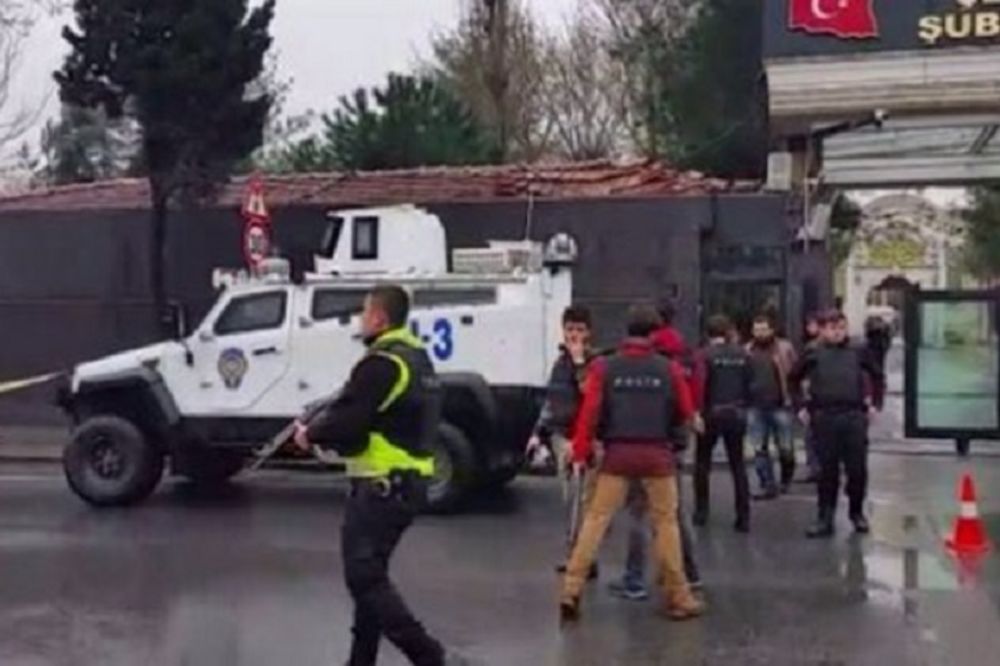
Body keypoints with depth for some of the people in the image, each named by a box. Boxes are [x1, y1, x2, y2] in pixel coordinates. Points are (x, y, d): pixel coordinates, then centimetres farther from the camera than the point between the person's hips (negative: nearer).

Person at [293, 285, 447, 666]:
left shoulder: (382, 362, -18)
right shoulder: (417, 357, 15)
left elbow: (346, 421, -22)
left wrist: (311, 434, -2)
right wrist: (327, 427, 13)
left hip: (382, 485, -10)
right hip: (409, 482, 10)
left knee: (364, 576, -6)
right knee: (370, 573, 17)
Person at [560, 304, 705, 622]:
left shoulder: (604, 367, 0)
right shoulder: (669, 369, 1)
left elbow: (589, 412, -6)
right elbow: (686, 414, 7)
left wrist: (580, 453, -3)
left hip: (617, 453, 0)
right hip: (657, 453, 0)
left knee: (596, 519, 4)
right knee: (666, 522, 11)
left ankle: (571, 591, 1)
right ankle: (678, 597, 16)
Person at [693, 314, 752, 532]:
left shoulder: (705, 355, -9)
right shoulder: (742, 354, 3)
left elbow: (700, 385, -15)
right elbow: (750, 383, 4)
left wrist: (697, 411, -7)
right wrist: (743, 406, 12)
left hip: (712, 413, -3)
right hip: (736, 413, 3)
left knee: (702, 463, 13)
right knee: (738, 465, 8)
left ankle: (701, 512, 16)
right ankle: (743, 517, 5)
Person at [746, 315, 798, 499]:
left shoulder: (784, 349, 1)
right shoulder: (747, 351, 9)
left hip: (779, 406, -3)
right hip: (755, 408, 3)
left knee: (785, 447, 3)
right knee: (759, 449, 3)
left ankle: (786, 480, 27)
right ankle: (768, 486, 10)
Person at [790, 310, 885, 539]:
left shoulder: (859, 353, 7)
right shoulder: (814, 354, 4)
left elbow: (878, 376, 20)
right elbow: (794, 379, 13)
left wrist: (875, 404, 14)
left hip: (854, 417, 1)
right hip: (824, 417, -1)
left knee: (858, 469, 4)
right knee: (827, 470, 4)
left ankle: (857, 513, 23)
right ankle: (824, 519, 10)